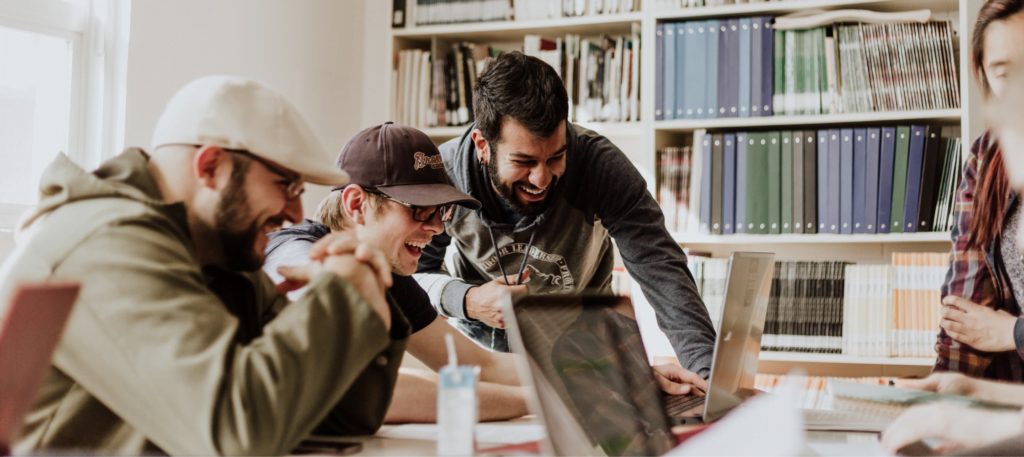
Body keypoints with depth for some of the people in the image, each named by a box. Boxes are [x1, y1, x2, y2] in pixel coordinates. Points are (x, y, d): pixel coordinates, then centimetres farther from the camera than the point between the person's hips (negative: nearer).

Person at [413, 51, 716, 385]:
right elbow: (414, 273, -8)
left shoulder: (602, 166, -26)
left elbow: (661, 270, -30)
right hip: (484, 343, 0)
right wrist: (467, 301, -29)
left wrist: (707, 370, -44)